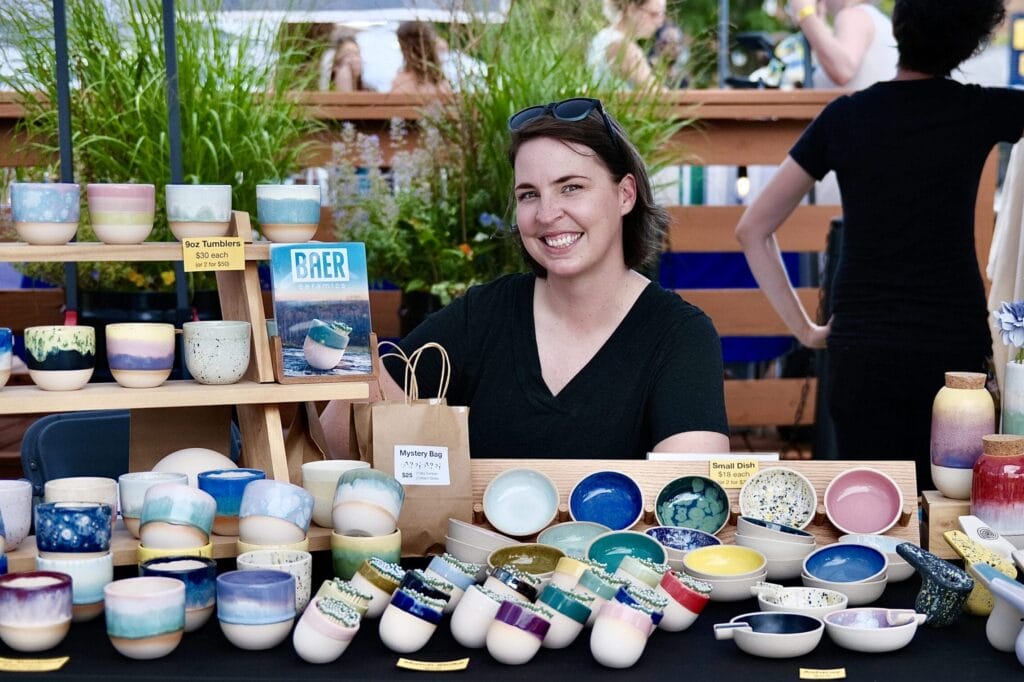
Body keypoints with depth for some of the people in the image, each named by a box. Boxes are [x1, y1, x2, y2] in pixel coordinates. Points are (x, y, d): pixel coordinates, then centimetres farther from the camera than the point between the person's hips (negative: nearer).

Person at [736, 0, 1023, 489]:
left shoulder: (844, 117, 3)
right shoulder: (982, 111, -2)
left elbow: (752, 230, 4)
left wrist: (803, 328, 6)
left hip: (861, 352, 1)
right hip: (955, 346, -1)